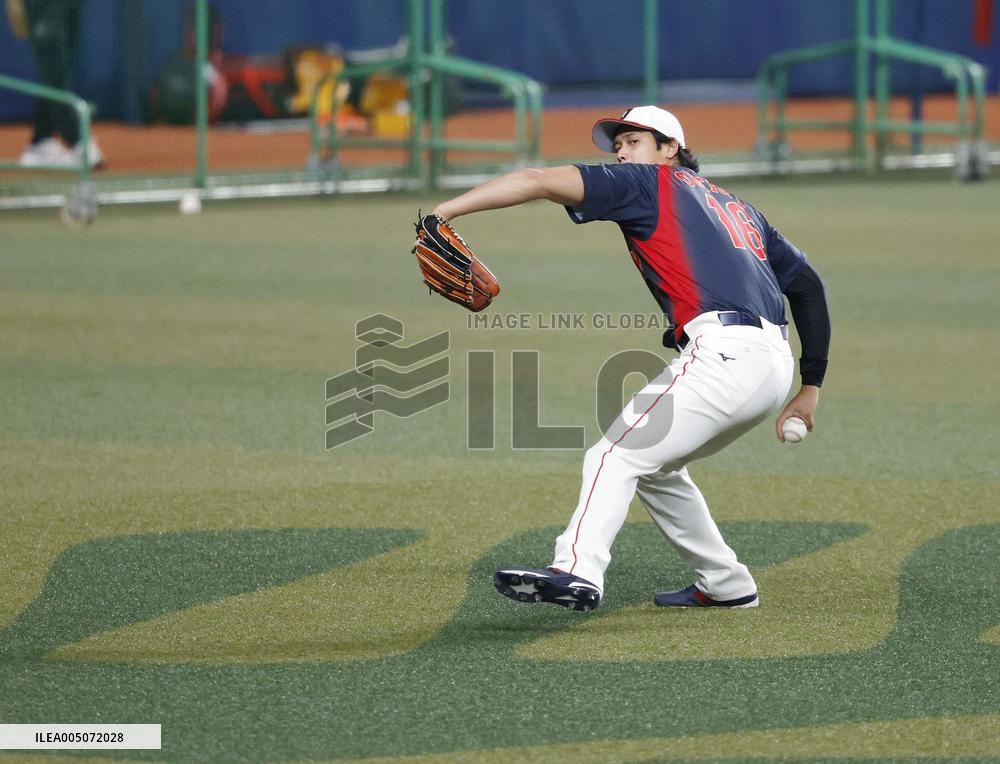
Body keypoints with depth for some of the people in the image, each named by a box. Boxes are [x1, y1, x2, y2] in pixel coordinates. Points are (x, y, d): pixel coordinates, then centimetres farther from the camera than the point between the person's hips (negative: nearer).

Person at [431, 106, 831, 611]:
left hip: (723, 350, -8)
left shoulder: (650, 184, 9)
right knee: (652, 465, 23)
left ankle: (578, 571, -37)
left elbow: (541, 182, -3)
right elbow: (808, 285, 26)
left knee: (617, 455, -16)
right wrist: (809, 388, 24)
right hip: (774, 366, 8)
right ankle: (725, 585, 25)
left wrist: (448, 209, -8)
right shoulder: (737, 208, 30)